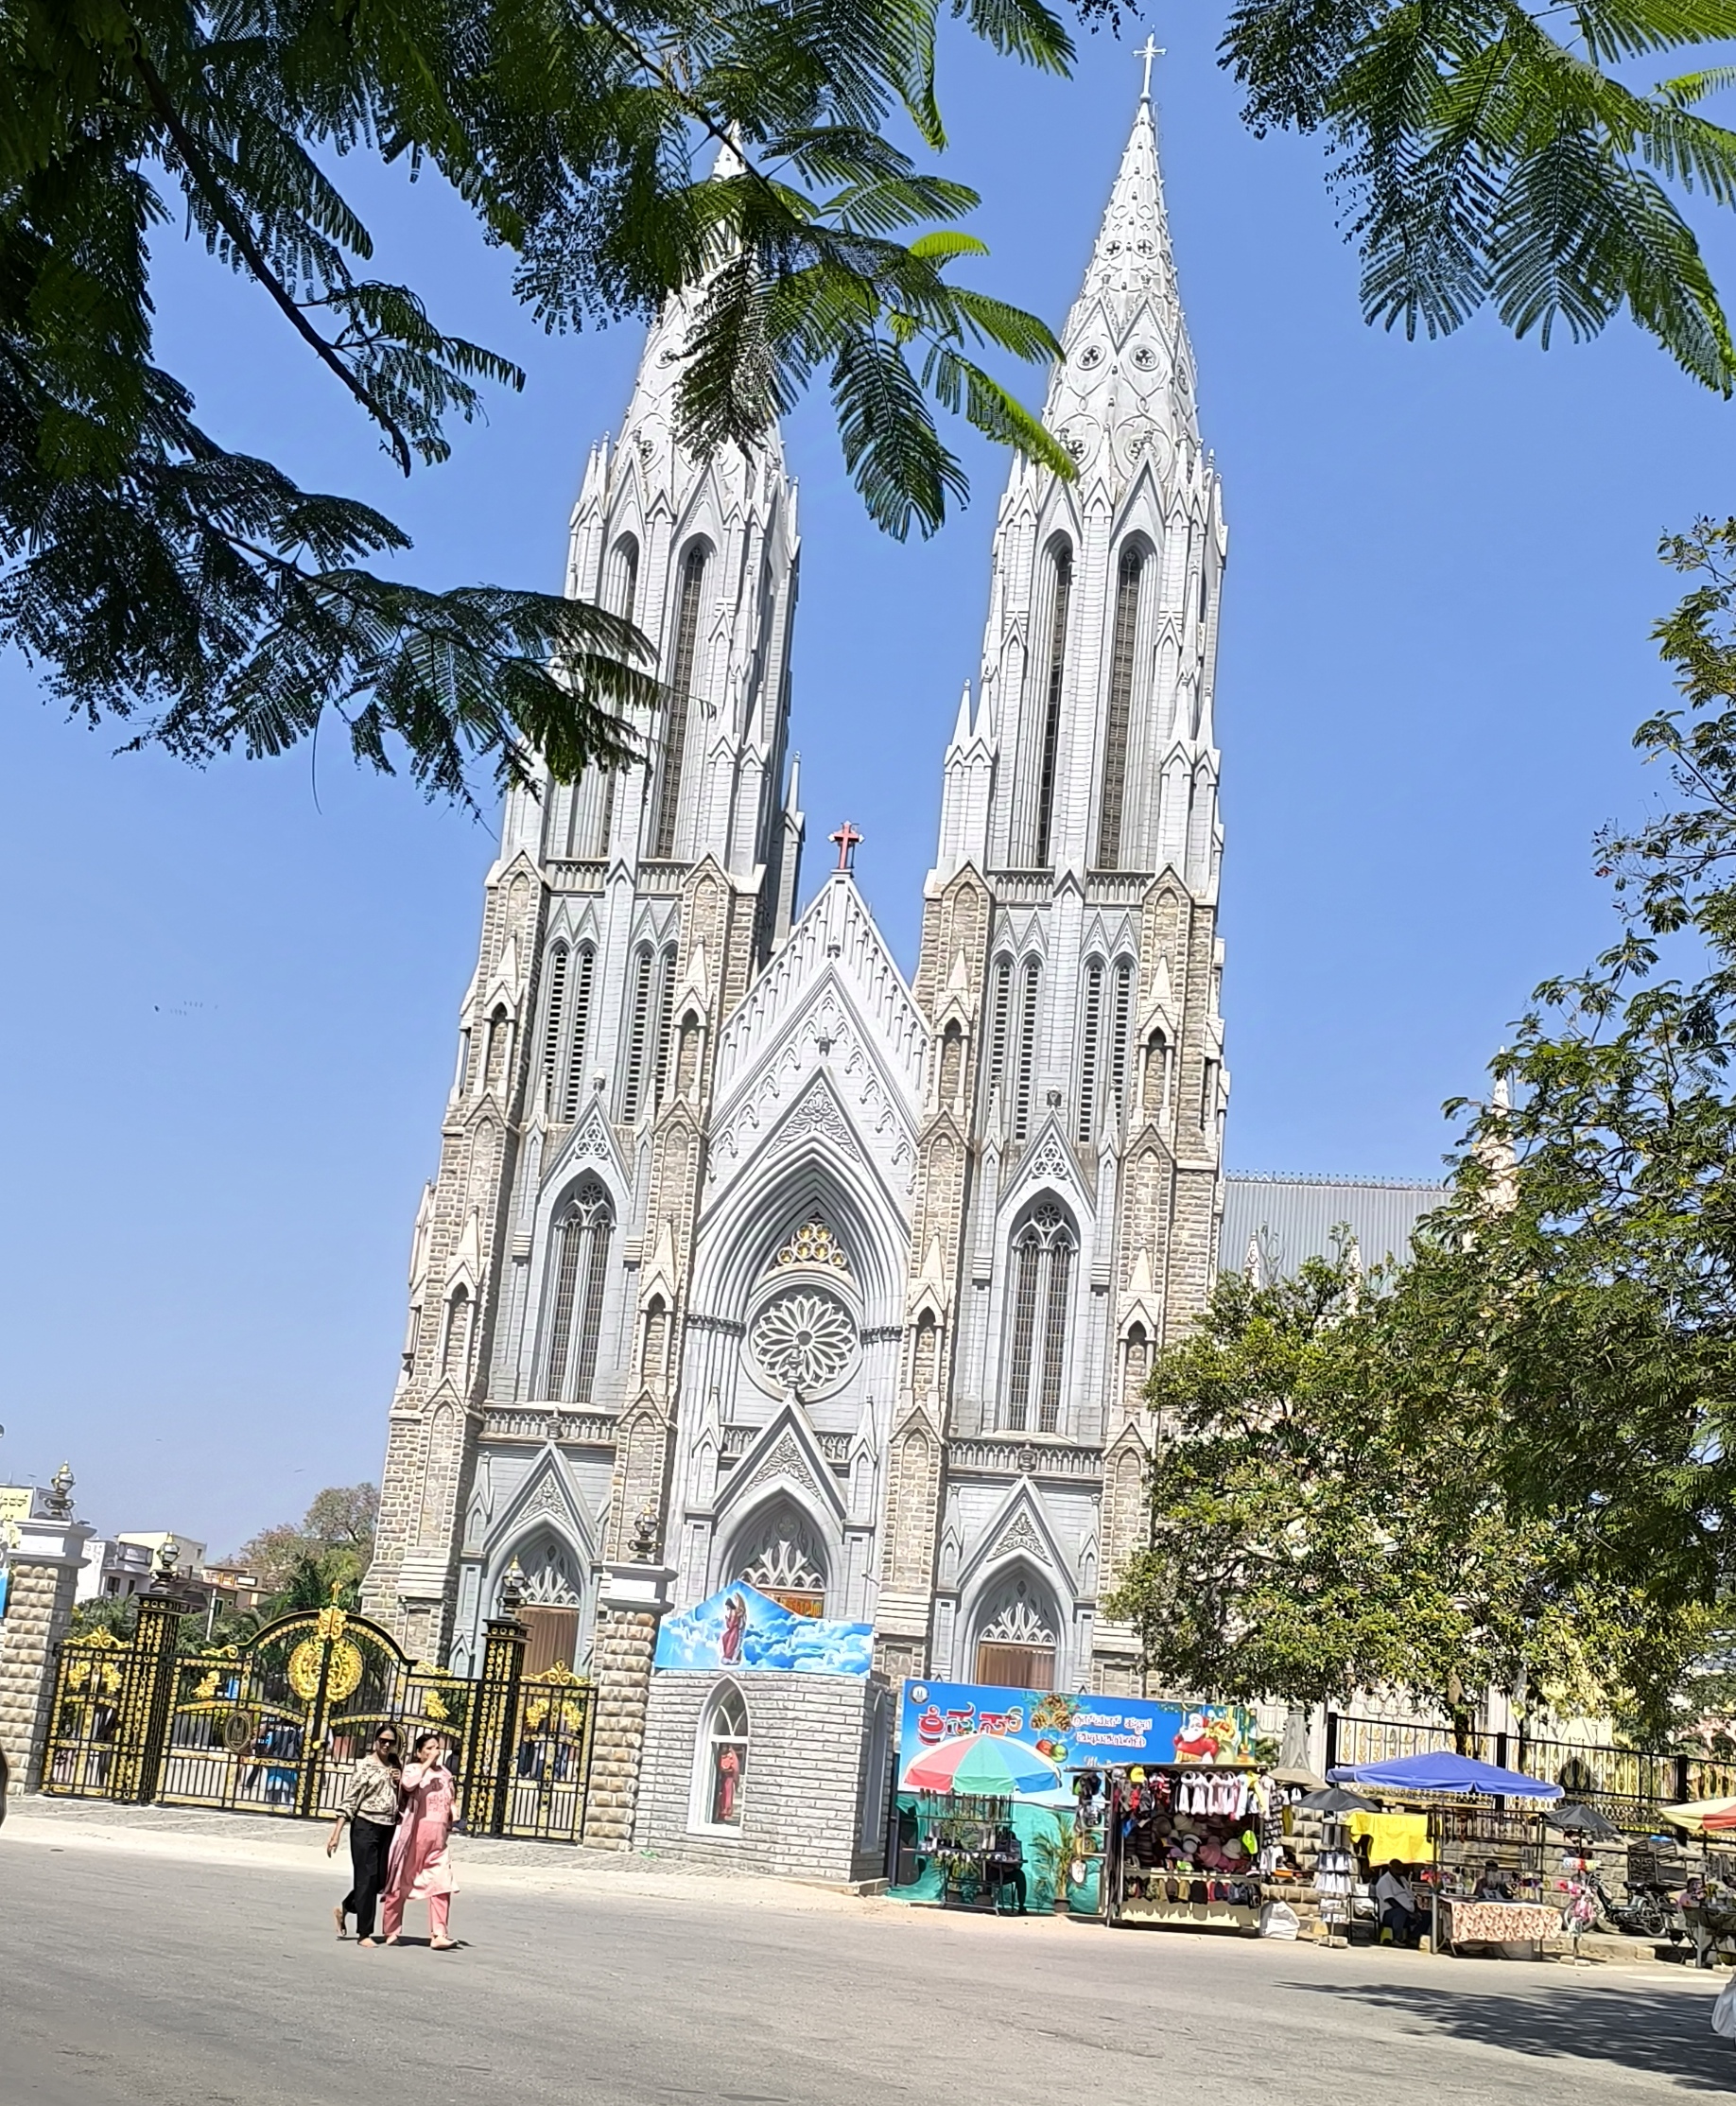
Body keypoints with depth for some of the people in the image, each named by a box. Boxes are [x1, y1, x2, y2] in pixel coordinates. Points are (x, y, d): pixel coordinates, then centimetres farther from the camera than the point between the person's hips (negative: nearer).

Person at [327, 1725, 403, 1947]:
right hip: (365, 1826, -6)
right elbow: (349, 1800, -7)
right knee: (367, 1878, -5)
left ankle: (344, 1908, 30)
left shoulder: (396, 1767, 12)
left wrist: (399, 1783, -1)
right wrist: (335, 1834, -12)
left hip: (387, 1829, 6)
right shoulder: (364, 1765, -4)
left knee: (380, 1879, 8)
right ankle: (364, 1933, 2)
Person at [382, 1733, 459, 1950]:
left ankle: (438, 1935, -12)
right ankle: (391, 1932, 18)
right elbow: (409, 1784, -24)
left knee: (442, 1884, -9)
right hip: (414, 1834, -4)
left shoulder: (444, 1773, 15)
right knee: (401, 1883, 6)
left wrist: (453, 1813, 8)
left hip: (437, 1837, 4)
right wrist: (428, 1763, -15)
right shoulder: (412, 1769, 0)